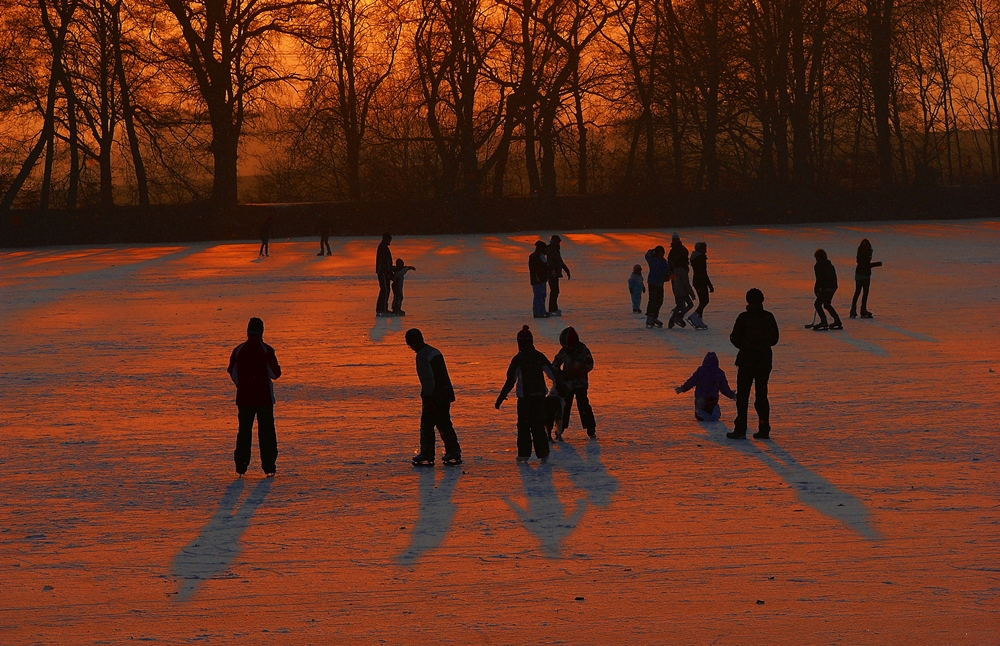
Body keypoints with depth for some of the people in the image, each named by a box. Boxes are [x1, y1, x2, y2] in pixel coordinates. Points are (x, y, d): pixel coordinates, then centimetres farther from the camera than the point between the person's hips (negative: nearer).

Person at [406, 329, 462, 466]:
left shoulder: (422, 356, -14)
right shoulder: (435, 352, 15)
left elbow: (428, 379, -20)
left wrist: (427, 397, -17)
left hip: (434, 397, -9)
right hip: (446, 395, 9)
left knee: (427, 425, 0)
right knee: (445, 424, 13)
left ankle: (427, 455, 2)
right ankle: (454, 453, 10)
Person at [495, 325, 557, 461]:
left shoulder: (518, 359, -9)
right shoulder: (540, 357, 2)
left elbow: (511, 380, -10)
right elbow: (553, 373, 7)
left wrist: (501, 397, -5)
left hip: (524, 397, -3)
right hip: (539, 395, 3)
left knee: (524, 425, 7)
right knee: (539, 424, 10)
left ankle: (524, 453, 4)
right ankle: (542, 453, 5)